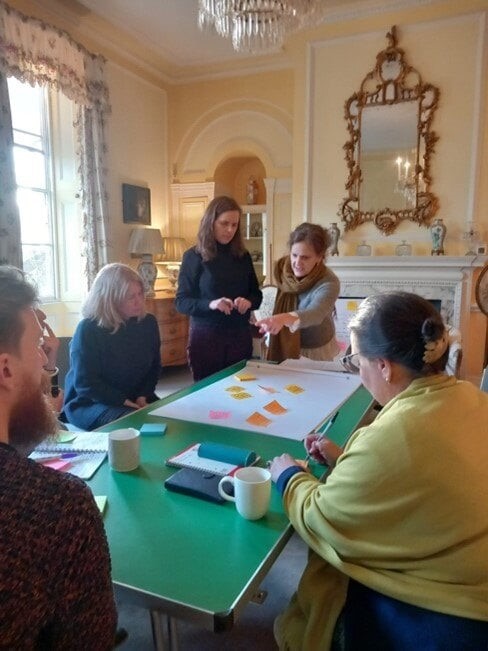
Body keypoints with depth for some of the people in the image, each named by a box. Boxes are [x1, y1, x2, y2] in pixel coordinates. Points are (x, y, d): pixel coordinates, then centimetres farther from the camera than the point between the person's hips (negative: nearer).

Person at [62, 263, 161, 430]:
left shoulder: (148, 323, 1)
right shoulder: (88, 329, -15)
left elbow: (154, 367, 9)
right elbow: (85, 383, -18)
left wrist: (142, 396, -8)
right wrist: (125, 402, -22)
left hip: (138, 399, 6)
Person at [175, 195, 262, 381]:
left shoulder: (243, 256, 6)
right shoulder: (193, 256, -5)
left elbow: (257, 294, 11)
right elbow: (181, 302, -7)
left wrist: (248, 301, -11)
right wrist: (210, 304, -24)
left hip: (240, 336, 4)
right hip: (205, 337, -3)